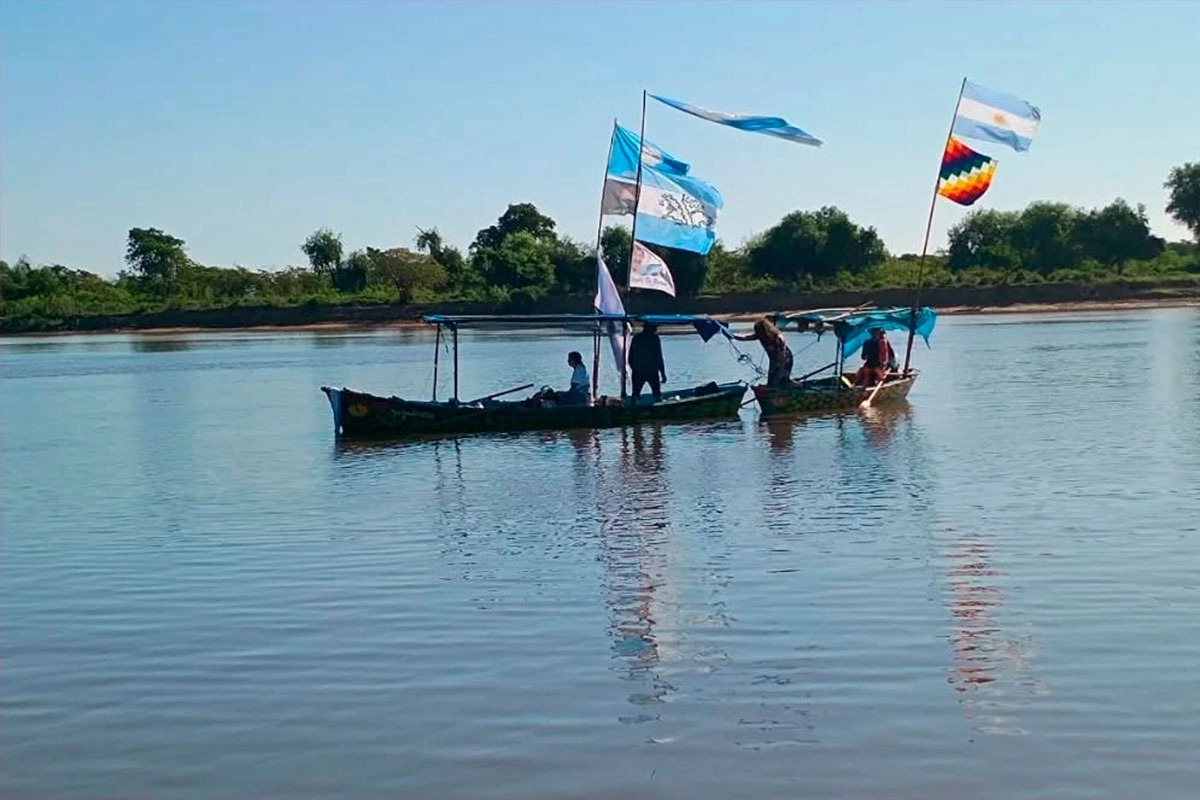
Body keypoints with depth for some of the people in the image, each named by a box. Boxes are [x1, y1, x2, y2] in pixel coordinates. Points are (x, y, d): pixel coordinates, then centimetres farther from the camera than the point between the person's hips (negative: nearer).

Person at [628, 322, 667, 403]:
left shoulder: (636, 338, 6)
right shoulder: (654, 338, -6)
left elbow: (630, 357, 10)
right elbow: (659, 358, -8)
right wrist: (663, 373, -4)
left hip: (637, 372, 3)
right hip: (652, 372, -3)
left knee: (635, 394, 8)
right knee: (657, 395, 7)